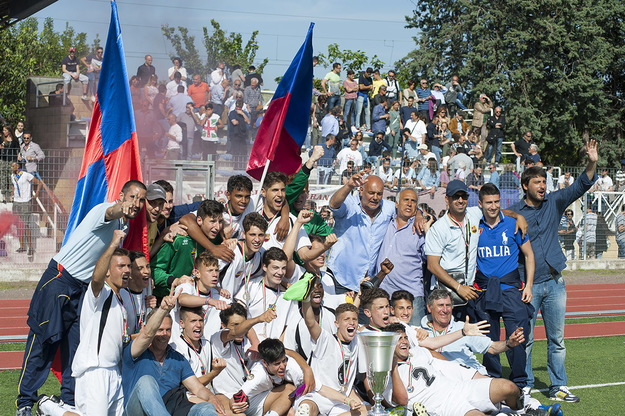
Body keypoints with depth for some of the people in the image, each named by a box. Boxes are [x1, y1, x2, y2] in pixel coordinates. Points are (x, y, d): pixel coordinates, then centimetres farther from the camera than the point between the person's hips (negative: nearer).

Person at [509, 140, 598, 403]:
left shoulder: (554, 203, 8)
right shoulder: (514, 213, -2)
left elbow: (580, 187, 1)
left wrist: (592, 163, -15)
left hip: (554, 282, 3)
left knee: (556, 339, 6)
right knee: (524, 339, 0)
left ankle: (558, 387, 12)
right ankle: (524, 386, 10)